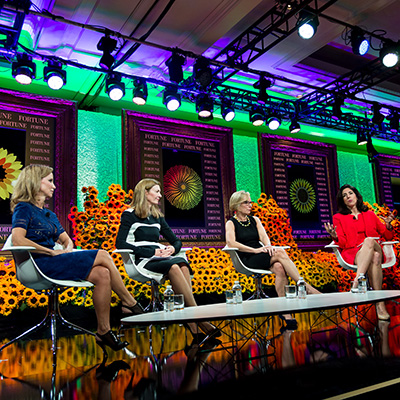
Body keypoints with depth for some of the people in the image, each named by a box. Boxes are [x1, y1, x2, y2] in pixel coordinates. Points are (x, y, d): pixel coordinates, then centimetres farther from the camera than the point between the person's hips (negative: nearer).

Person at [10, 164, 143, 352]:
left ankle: (103, 331, -11)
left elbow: (67, 240, 24)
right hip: (40, 265, -8)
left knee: (103, 274, -16)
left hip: (54, 262, 8)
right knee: (103, 256, -18)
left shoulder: (49, 214, 23)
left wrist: (67, 249, -1)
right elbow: (17, 240, -19)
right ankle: (130, 304, -7)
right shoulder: (24, 209, -2)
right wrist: (52, 252, -18)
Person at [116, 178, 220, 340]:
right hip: (142, 261, -5)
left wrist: (173, 248, -2)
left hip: (160, 259, 5)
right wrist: (151, 252, -18)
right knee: (173, 266, -34)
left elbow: (176, 241, 24)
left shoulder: (157, 216, 22)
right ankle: (200, 320, -33)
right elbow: (120, 243, -10)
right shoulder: (129, 215, 3)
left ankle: (192, 325, -36)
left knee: (182, 264, -29)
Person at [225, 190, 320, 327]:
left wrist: (268, 246, -19)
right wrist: (255, 250, -21)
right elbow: (231, 243, -14)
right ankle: (307, 288, -24)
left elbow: (264, 236, 5)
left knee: (279, 268, -29)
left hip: (262, 256, 5)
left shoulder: (255, 220, 20)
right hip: (247, 260, -5)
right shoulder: (231, 223, 4)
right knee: (280, 253, -27)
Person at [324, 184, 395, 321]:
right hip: (352, 253, -1)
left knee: (369, 241, -36)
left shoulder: (370, 215, 24)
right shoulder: (339, 217, 18)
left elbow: (387, 236, 23)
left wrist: (388, 225, 1)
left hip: (374, 249, 2)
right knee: (374, 258, -35)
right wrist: (336, 237, -18)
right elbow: (342, 243, 6)